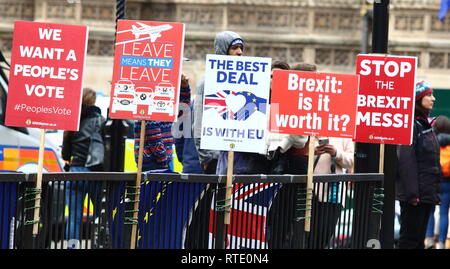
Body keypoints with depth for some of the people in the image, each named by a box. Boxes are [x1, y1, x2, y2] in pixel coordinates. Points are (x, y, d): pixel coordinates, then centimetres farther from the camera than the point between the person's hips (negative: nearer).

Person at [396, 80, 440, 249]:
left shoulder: (425, 124, 16)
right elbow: (406, 161, -18)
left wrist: (434, 192, 17)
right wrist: (412, 193, -22)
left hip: (426, 194, 9)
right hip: (414, 194, -9)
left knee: (419, 239, 12)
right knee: (409, 239, -6)